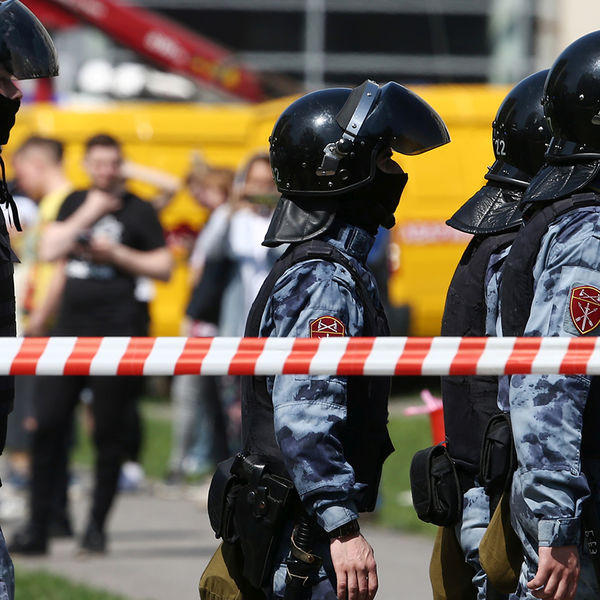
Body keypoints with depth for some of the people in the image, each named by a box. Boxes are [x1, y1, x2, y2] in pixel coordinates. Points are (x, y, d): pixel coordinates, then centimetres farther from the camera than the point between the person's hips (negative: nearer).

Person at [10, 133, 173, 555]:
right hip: (70, 327, 4)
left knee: (110, 433, -2)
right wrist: (87, 214, -6)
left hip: (116, 332, -4)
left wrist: (117, 254, -10)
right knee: (47, 423, -3)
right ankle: (38, 525, 0)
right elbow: (50, 250, 4)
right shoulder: (74, 204, 15)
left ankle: (97, 525, 6)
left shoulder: (138, 210, 3)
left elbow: (164, 267, 1)